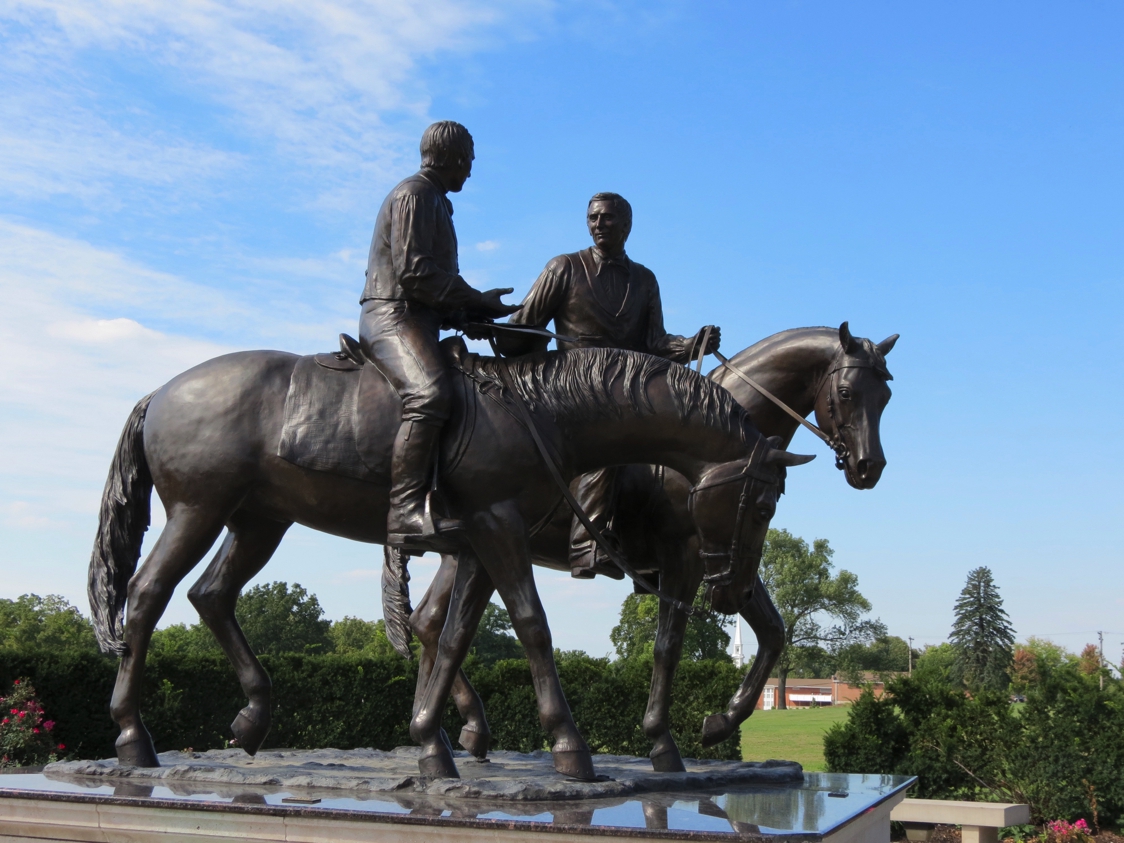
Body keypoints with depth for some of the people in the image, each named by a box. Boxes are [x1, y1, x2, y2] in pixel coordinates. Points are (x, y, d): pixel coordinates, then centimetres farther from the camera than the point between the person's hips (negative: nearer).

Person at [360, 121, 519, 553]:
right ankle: (405, 510, -44)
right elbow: (413, 271, -15)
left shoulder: (433, 200, 29)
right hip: (393, 315, -11)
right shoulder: (414, 194, -3)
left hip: (416, 320, 11)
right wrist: (477, 302, -10)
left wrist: (472, 307, 14)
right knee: (429, 394, -34)